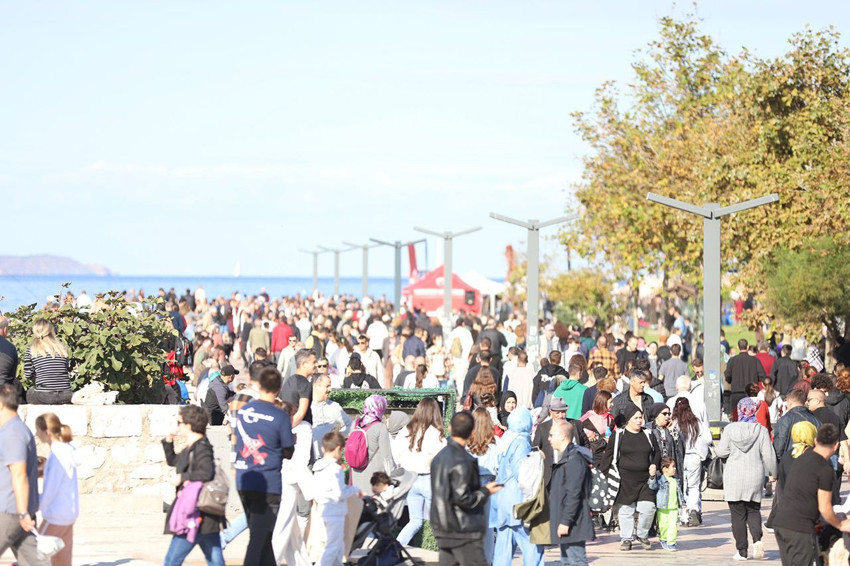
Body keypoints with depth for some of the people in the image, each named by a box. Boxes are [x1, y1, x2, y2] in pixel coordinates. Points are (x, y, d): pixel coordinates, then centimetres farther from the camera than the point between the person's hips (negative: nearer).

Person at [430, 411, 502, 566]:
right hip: (463, 531, -9)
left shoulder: (440, 457, 10)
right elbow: (463, 499, -22)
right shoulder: (462, 462, -19)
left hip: (443, 529, 9)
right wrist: (485, 491, -7)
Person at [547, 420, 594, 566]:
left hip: (573, 525, -11)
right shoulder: (564, 459, 17)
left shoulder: (574, 460, -16)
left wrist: (565, 521, -22)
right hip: (564, 523, 11)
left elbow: (574, 495, -21)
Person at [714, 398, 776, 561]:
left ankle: (741, 551, 5)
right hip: (755, 476, 1)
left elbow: (721, 452, -2)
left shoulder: (730, 429, -6)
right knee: (753, 510, 14)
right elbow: (768, 455, -4)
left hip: (734, 477, -1)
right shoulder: (761, 430, -4)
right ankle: (757, 539, -12)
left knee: (738, 514, 5)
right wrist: (773, 473, 10)